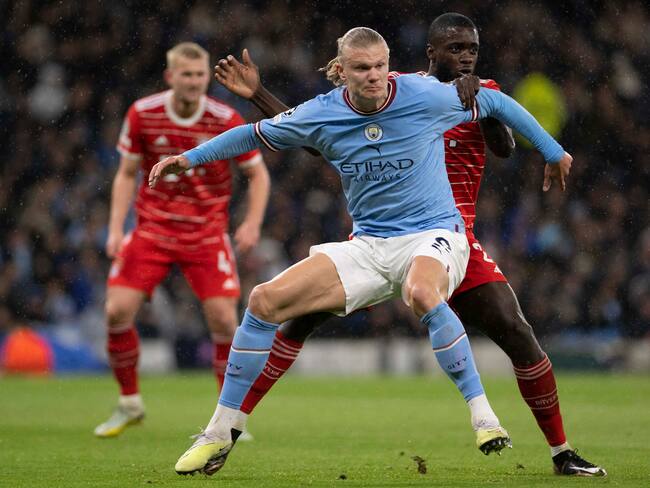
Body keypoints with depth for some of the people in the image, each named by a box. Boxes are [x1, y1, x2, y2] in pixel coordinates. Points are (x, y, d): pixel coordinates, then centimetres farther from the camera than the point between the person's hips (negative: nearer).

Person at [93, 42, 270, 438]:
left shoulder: (226, 120, -10)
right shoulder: (142, 114, -6)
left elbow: (258, 174, 1)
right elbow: (127, 174, 6)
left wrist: (252, 223, -14)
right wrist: (116, 227, -5)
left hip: (207, 233, -1)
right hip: (153, 227, 1)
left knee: (224, 318, -14)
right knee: (117, 311, -11)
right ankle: (129, 403, 11)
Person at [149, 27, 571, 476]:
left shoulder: (425, 96, -11)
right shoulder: (321, 115, -3)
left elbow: (496, 102, 4)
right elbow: (255, 134, 14)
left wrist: (553, 152, 12)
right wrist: (188, 158, 10)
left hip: (433, 236, -4)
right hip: (368, 247, 4)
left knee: (422, 293, -42)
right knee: (265, 300, -11)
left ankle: (484, 416, -31)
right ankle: (222, 433, 0)